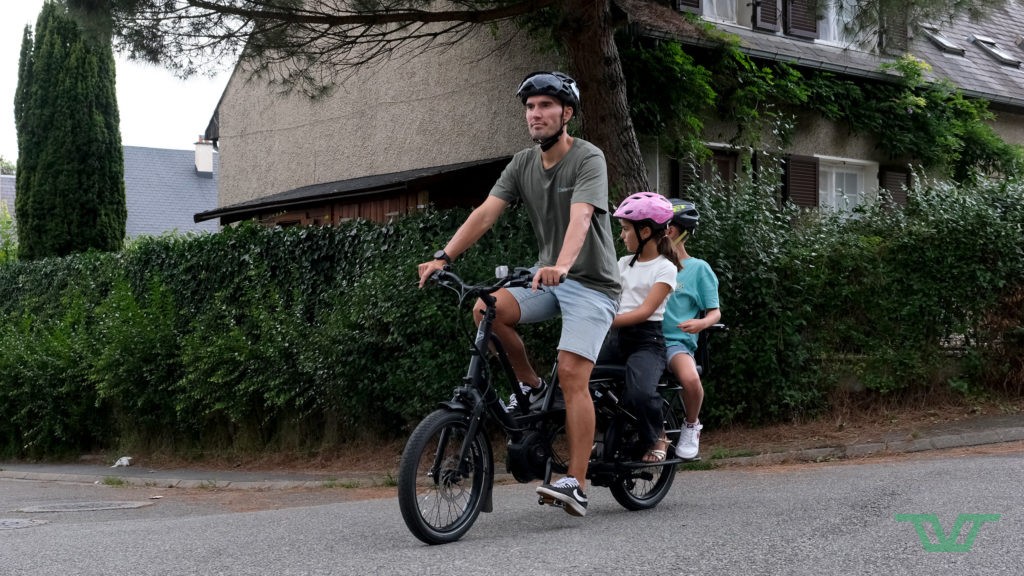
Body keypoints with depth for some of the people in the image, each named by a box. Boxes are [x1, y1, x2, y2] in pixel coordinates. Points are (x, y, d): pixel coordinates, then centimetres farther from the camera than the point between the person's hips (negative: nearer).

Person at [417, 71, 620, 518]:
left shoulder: (588, 159, -14)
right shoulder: (523, 164, 4)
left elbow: (580, 217, -31)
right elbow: (486, 212, -6)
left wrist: (561, 265, -49)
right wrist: (444, 256, -19)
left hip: (591, 283, -6)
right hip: (547, 277, 6)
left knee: (572, 375, -19)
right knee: (486, 309, -21)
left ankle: (576, 485, -18)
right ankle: (532, 389, 0)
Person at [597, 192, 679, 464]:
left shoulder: (665, 268, -4)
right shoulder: (624, 263, 17)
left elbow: (645, 311, -15)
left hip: (647, 341, -6)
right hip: (617, 338, 6)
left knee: (639, 393, -33)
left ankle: (657, 439, -1)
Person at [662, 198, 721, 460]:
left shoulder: (698, 268, 6)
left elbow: (714, 312, 4)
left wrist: (701, 323, -18)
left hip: (677, 342, -4)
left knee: (690, 379, -36)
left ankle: (691, 426, -3)